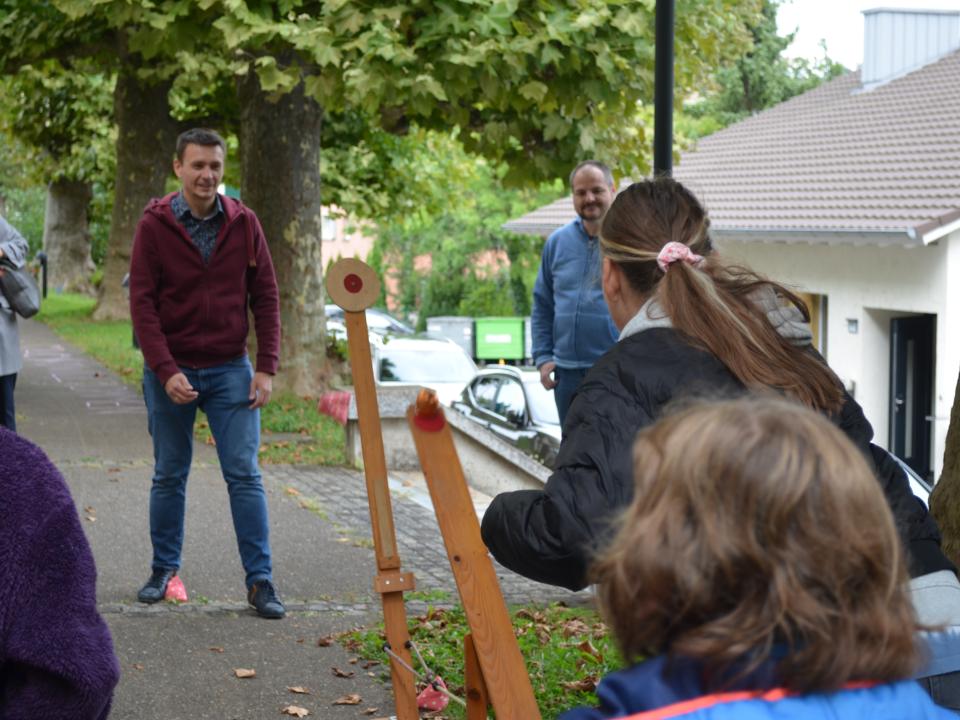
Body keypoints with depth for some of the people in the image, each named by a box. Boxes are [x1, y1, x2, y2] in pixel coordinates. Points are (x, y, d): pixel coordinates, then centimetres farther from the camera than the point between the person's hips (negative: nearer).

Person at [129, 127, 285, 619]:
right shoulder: (154, 225, -5)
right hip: (169, 371, -1)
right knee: (169, 476, 10)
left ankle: (260, 580, 3)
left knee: (245, 476, -2)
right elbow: (142, 303, -8)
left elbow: (265, 297, 3)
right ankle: (163, 570, 25)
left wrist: (266, 367, -5)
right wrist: (166, 371, -17)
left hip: (230, 370, 1)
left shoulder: (243, 223, 0)